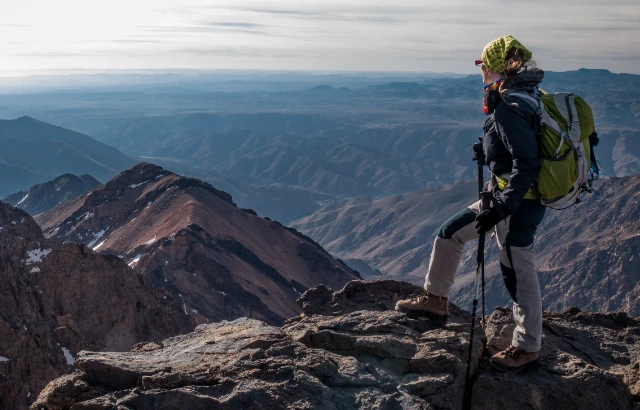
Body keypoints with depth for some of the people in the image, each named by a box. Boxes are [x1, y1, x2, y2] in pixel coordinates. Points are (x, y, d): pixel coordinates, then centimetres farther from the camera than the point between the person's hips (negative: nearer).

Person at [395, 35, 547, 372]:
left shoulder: (510, 109, -22)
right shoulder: (528, 97, 9)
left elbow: (528, 164, -27)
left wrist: (502, 208, -26)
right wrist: (488, 152, 11)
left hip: (518, 203, -11)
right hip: (505, 196, 11)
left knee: (518, 274, 2)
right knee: (449, 234, 17)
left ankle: (528, 347, 18)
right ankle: (435, 300, 29)